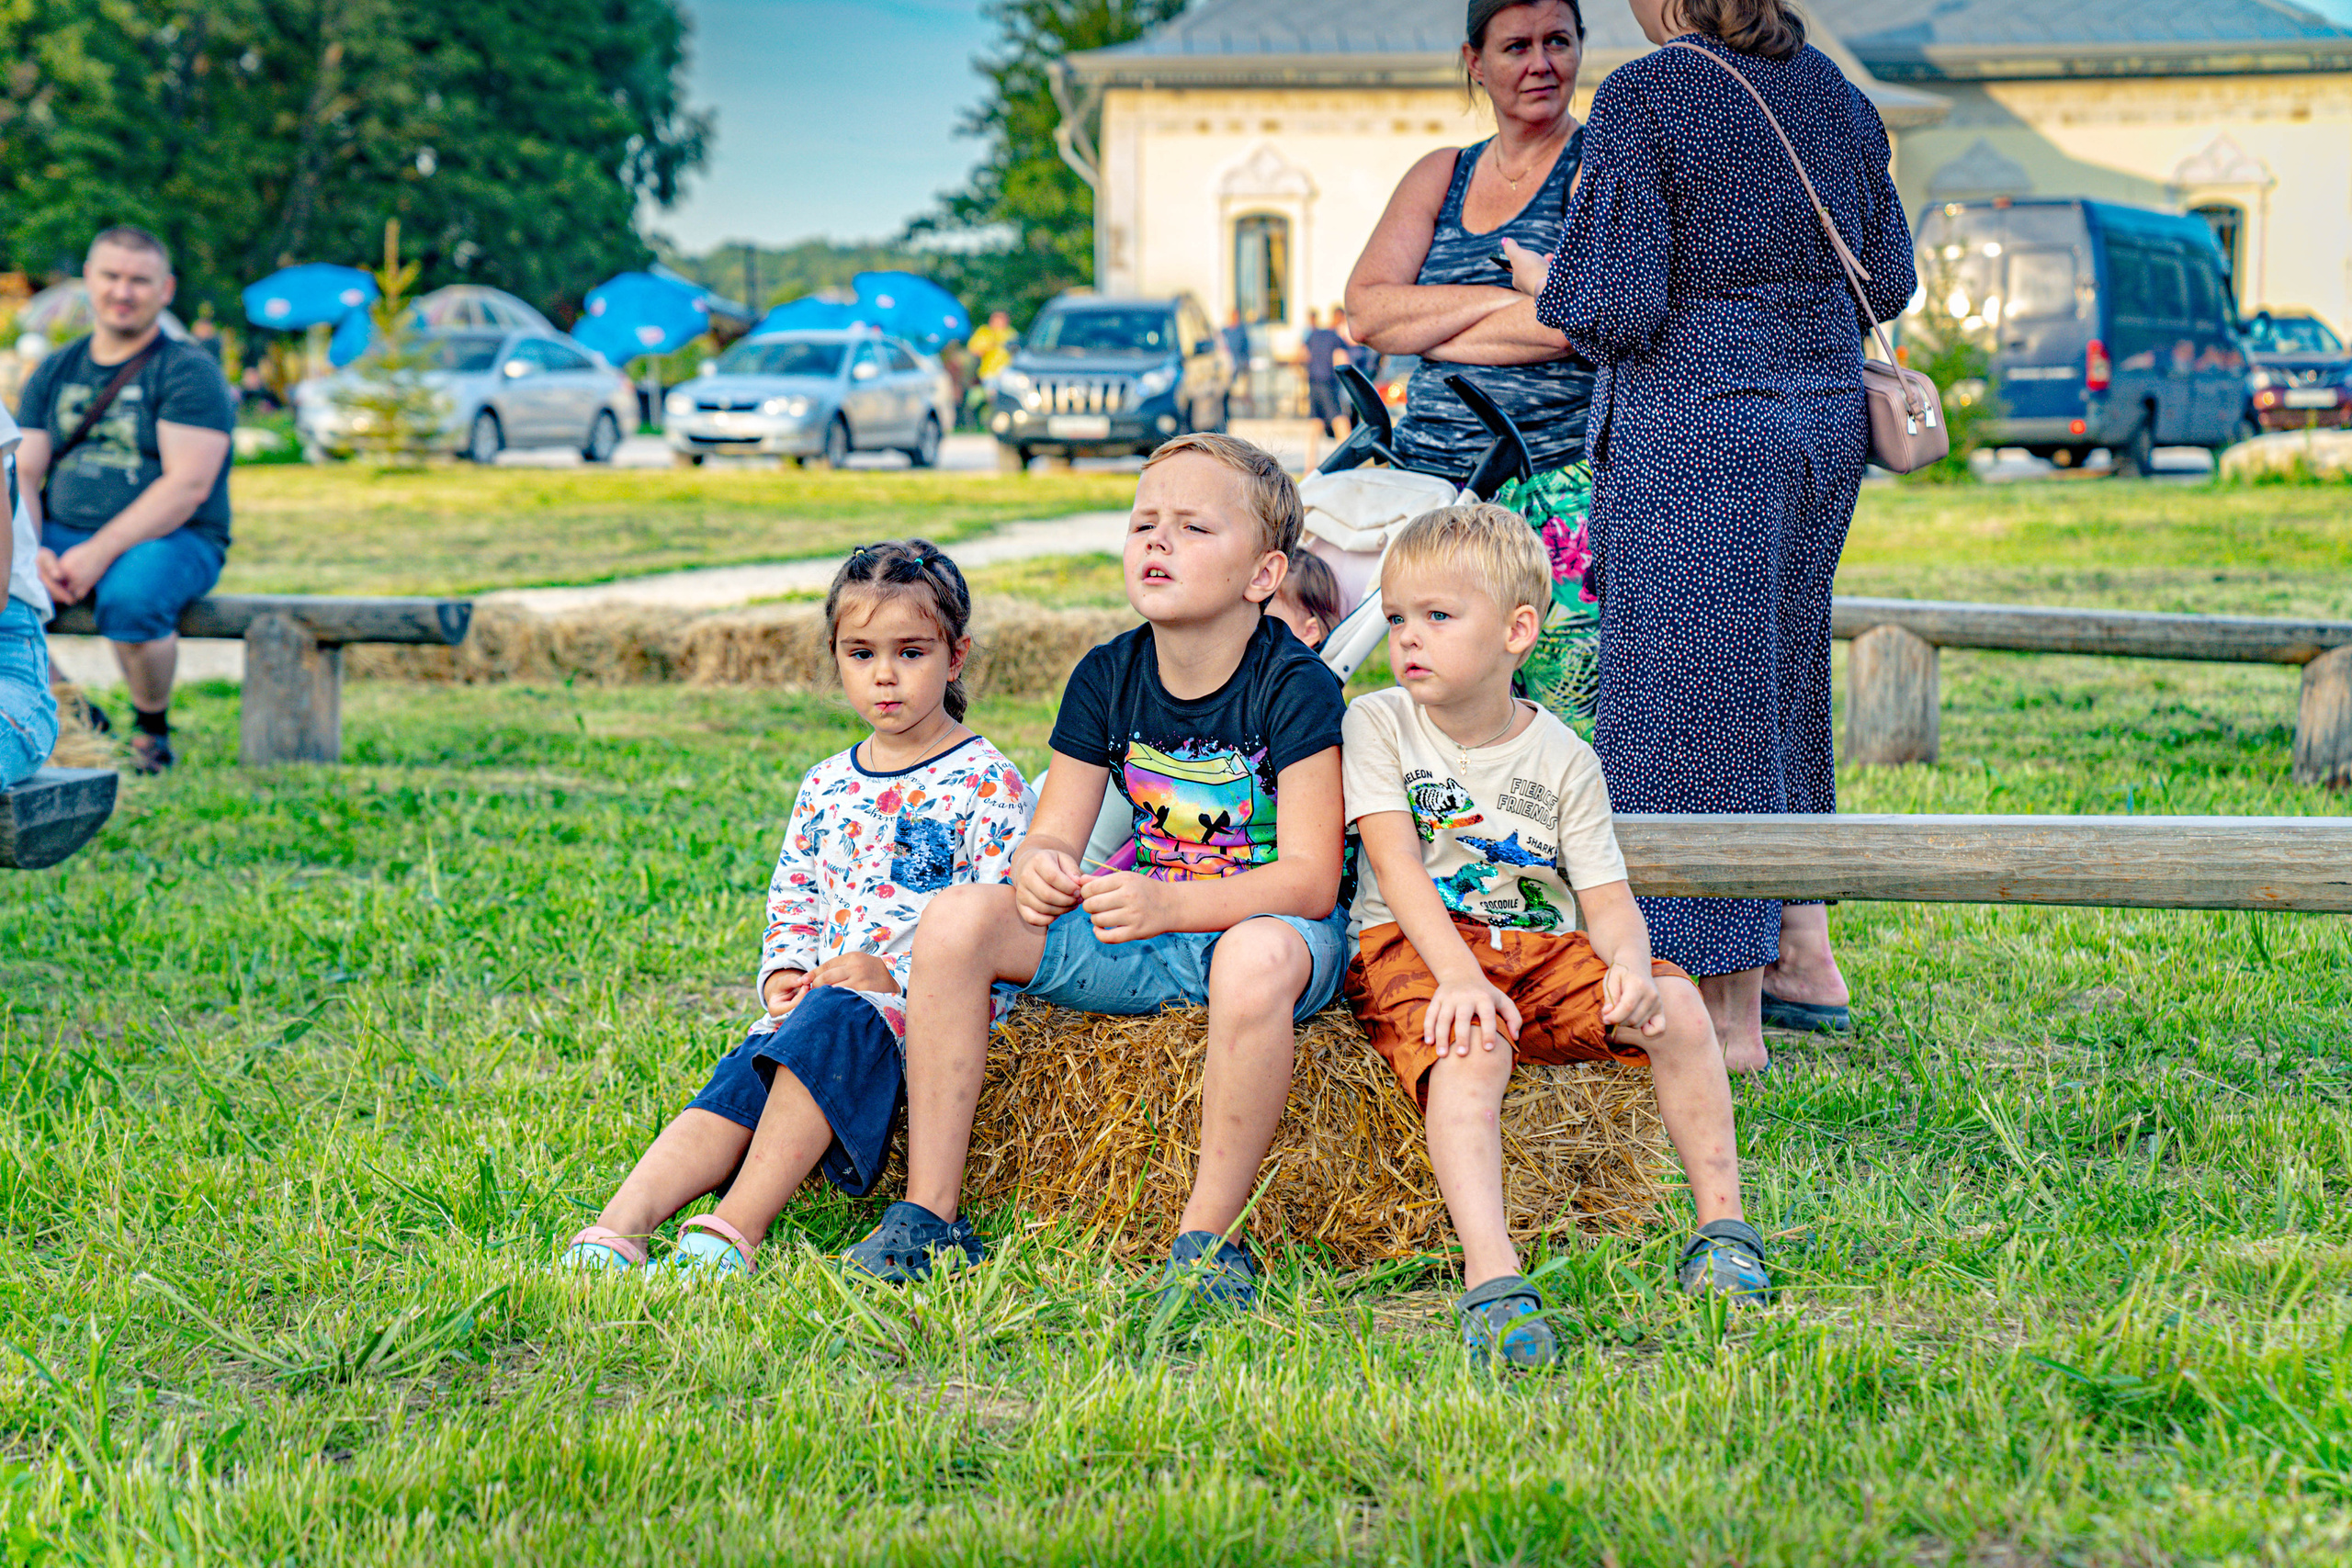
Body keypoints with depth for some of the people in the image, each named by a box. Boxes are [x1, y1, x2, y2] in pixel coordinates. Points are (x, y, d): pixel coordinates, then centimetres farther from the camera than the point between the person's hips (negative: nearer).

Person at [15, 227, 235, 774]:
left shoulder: (189, 373, -3)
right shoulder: (54, 373, 15)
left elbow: (188, 485, -14)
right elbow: (22, 474, 10)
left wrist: (100, 553, -23)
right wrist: (32, 551, -12)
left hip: (174, 540, -5)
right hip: (61, 538, 5)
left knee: (128, 595, -37)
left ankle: (153, 729, -8)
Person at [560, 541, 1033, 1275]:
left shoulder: (985, 782, -1)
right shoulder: (826, 787, 18)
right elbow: (792, 900, 25)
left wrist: (892, 972, -18)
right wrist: (784, 973, 3)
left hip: (927, 1000, -6)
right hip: (820, 999, 6)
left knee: (836, 1020, -38)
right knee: (734, 1088, -23)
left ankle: (738, 1226, -44)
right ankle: (620, 1226, -43)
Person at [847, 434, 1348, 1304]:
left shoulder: (1295, 685, -15)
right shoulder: (1108, 678, 1)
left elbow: (1309, 879, -21)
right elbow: (1054, 835, 1)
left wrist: (1165, 905, -35)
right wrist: (1040, 870, -26)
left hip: (1269, 921, -6)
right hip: (1145, 921, 6)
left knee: (1257, 956, -42)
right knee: (957, 918, -15)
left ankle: (1206, 1236, -28)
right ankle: (931, 1216, -13)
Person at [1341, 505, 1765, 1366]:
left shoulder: (1562, 756, 7)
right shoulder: (1378, 723, 2)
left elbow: (1607, 898, 2)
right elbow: (1397, 866, -10)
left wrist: (1629, 963, -23)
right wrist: (1459, 974, -26)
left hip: (1539, 950, 3)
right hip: (1411, 946, -3)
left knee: (1674, 1003, -21)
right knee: (1472, 1050, -36)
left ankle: (1721, 1224, -9)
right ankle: (1491, 1275, -51)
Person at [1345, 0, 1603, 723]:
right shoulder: (1439, 176, 18)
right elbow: (1367, 310, 4)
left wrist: (1423, 328, -4)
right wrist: (1504, 299, -7)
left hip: (1562, 494, -5)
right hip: (1431, 491, 5)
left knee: (1566, 722, -9)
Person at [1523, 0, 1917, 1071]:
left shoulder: (1641, 100, -13)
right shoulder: (1831, 88, 8)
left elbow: (1620, 309, -17)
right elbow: (1888, 280, 11)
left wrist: (1551, 283, 4)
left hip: (1692, 430, -7)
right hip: (1822, 419, 7)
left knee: (1689, 697, 0)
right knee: (1777, 677, 21)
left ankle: (1729, 1015, 4)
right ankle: (1805, 955, 27)